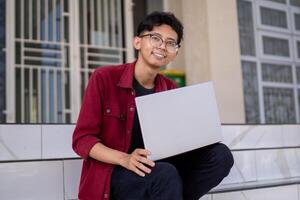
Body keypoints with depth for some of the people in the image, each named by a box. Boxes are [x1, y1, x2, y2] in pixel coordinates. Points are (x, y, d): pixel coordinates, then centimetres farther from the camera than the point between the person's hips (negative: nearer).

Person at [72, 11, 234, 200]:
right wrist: (125, 159, -25)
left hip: (155, 169, 6)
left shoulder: (170, 89, 5)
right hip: (112, 174, -5)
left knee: (220, 154, -13)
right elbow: (82, 139, -9)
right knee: (166, 175, -35)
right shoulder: (104, 78, -7)